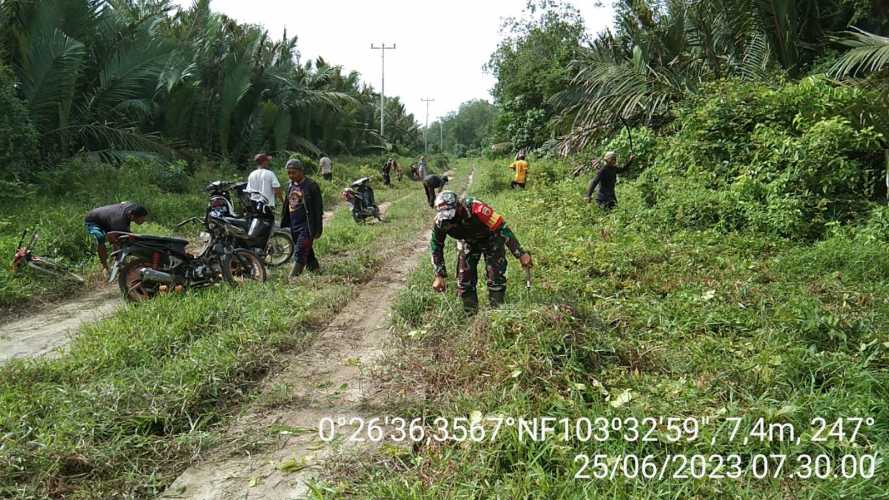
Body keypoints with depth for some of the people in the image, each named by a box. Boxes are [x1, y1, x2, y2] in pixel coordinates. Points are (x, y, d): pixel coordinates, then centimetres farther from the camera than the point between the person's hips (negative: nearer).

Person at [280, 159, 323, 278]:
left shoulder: (311, 186, -9)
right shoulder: (290, 185, 13)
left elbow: (318, 209, -10)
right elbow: (286, 206, 21)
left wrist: (317, 229, -12)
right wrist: (284, 225, 19)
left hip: (306, 227, -8)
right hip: (293, 226, 8)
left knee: (299, 254, -12)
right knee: (307, 252, 16)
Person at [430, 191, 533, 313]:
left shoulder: (475, 209, -42)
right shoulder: (440, 222, -28)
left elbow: (502, 228, -35)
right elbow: (436, 247, -12)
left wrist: (521, 254, -33)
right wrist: (439, 275, -16)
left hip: (490, 238, -3)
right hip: (467, 242, 4)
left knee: (496, 277, -10)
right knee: (464, 279, -1)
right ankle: (470, 314, 13)